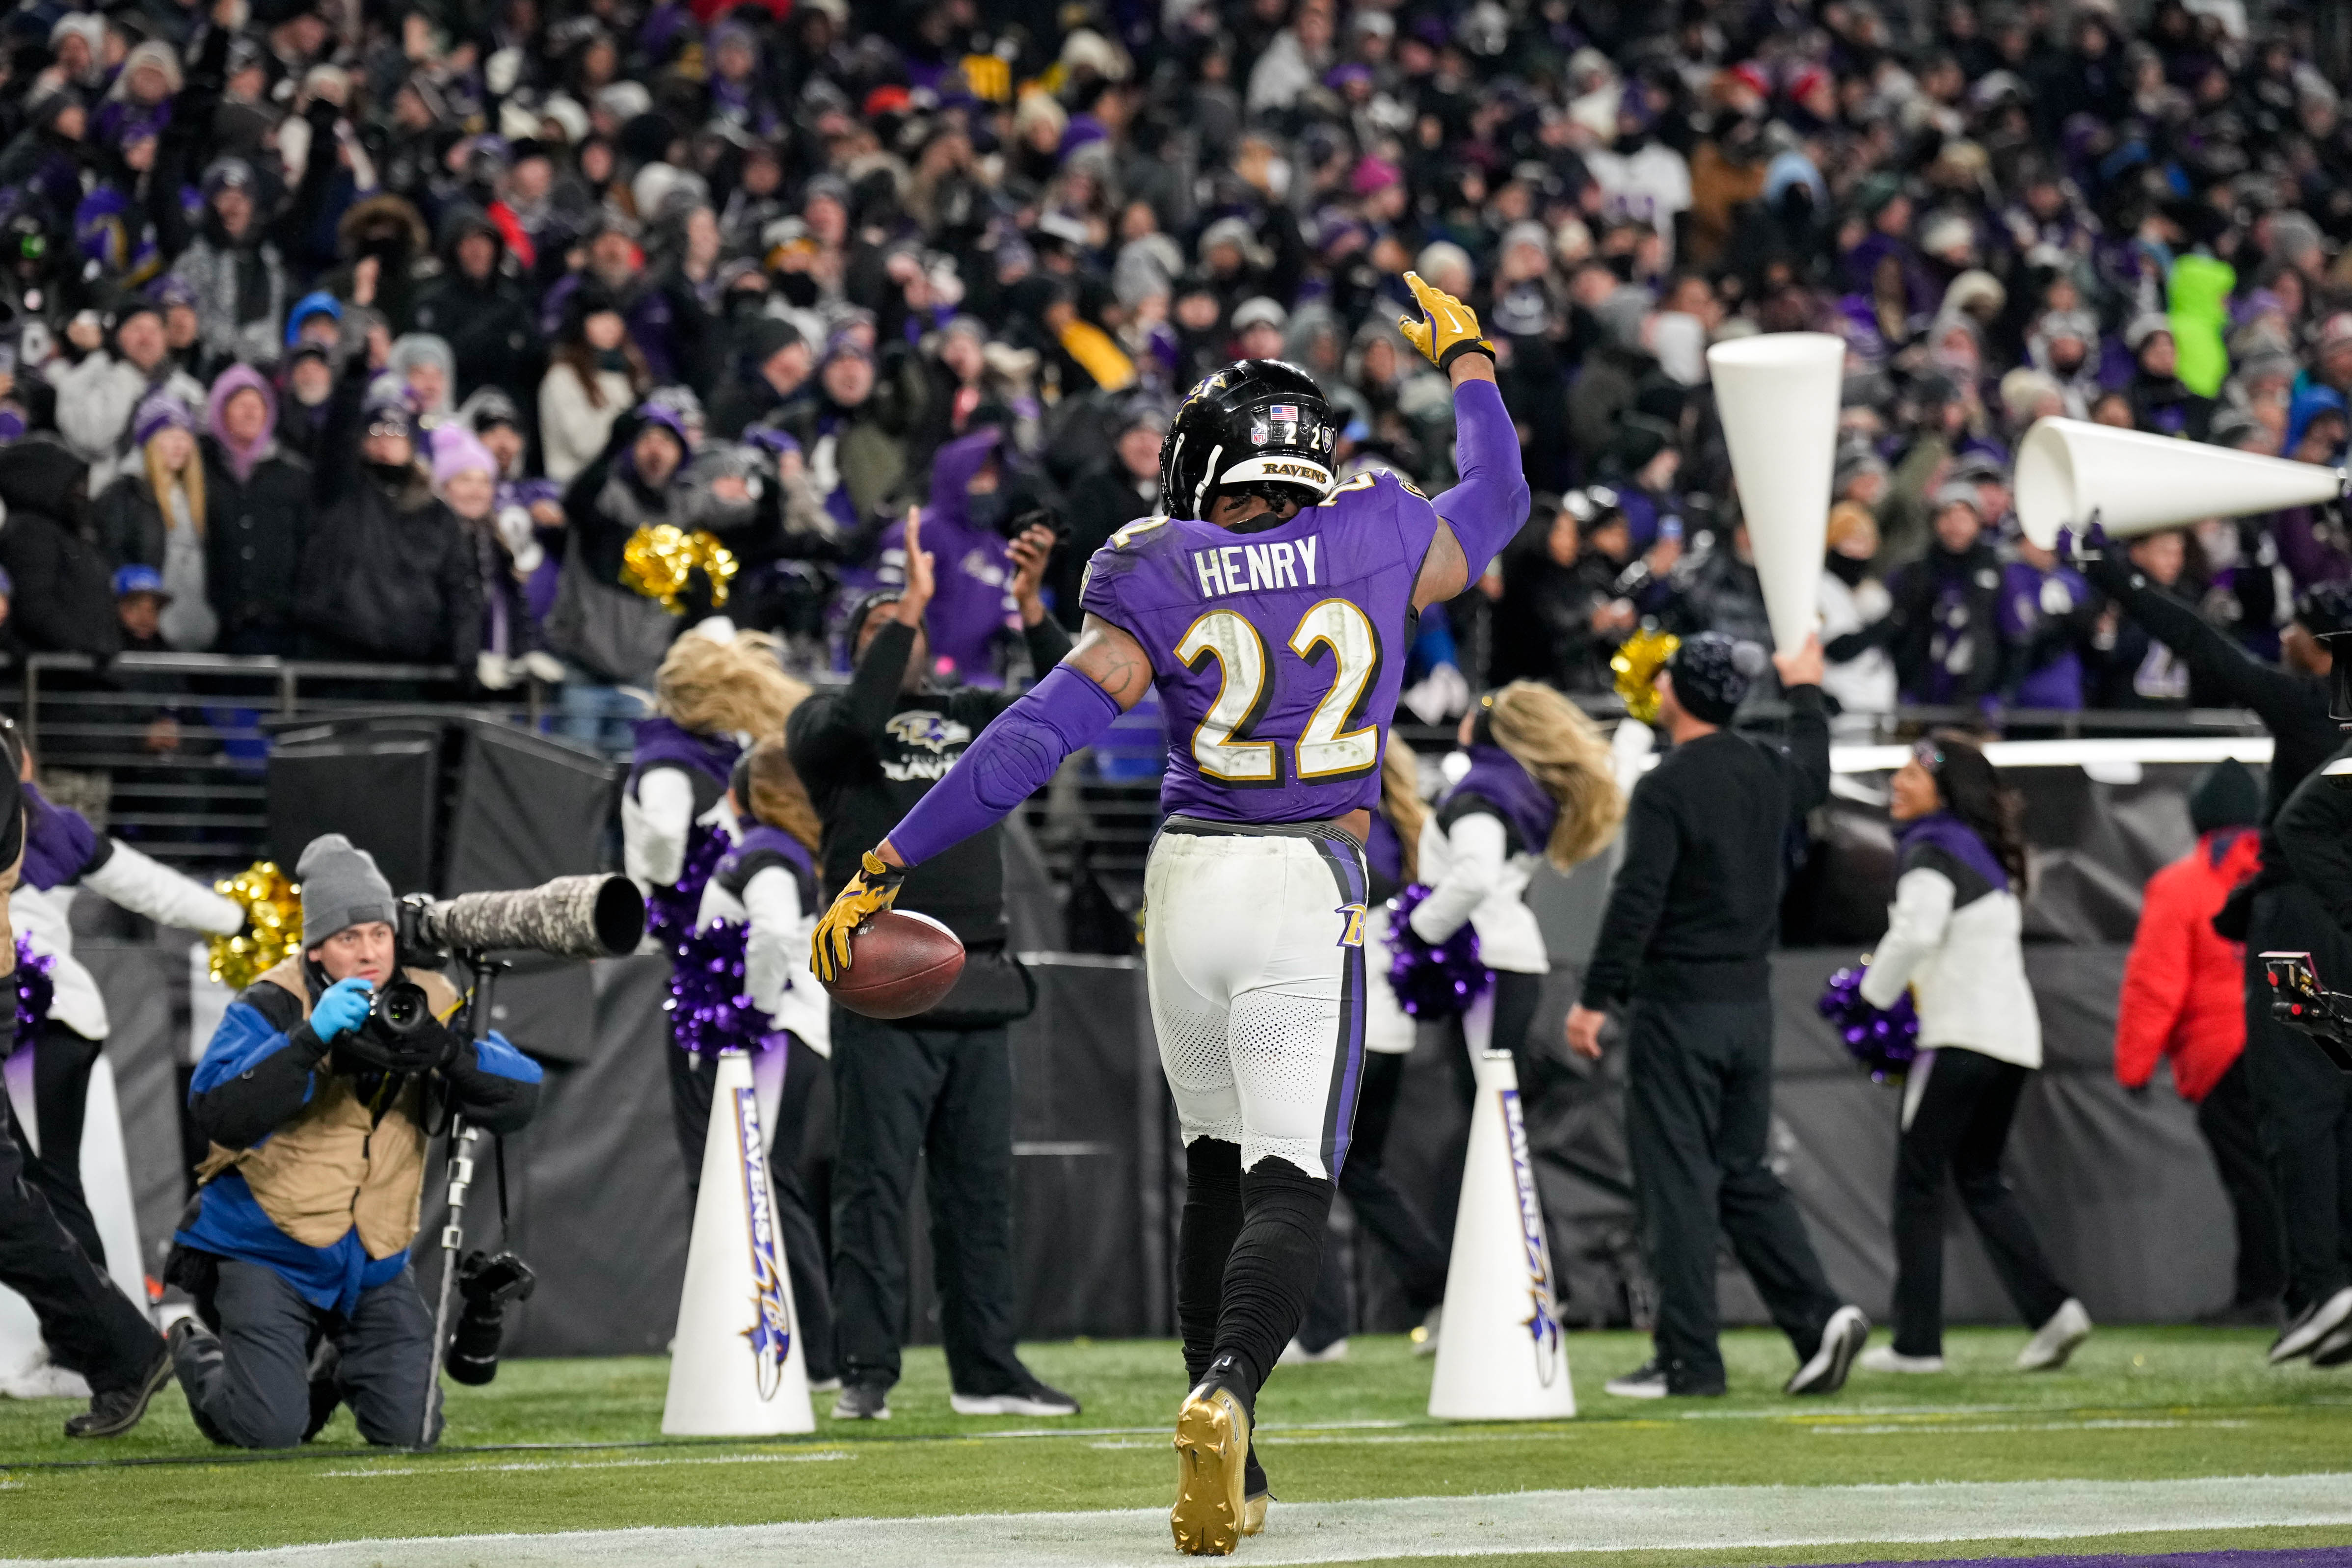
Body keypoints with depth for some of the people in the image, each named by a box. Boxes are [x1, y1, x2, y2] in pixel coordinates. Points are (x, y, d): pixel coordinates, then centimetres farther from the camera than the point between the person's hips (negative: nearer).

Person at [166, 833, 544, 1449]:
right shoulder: (272, 1006, -15)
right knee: (267, 1429, -13)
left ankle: (338, 1369, 31)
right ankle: (194, 1350, 22)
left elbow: (519, 1098, -12)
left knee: (411, 1430, -4)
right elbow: (218, 1112, -30)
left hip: (375, 1259, 4)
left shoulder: (428, 1003, -2)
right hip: (267, 1251, -4)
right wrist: (311, 1038, -39)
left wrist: (445, 1049, -31)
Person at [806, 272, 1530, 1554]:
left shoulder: (1163, 585, 0)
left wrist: (889, 863, -6)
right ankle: (1226, 1389, -34)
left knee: (1216, 1164, 17)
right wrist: (1463, 357, 43)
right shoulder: (1376, 546, 4)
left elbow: (1042, 734, -8)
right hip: (1309, 888, -1)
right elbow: (1497, 504, 26)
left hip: (1187, 874, 1)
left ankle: (1227, 1472, 14)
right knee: (1289, 1181, -5)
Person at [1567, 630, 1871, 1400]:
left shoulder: (1666, 788, -14)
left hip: (1678, 1005, -7)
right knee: (1744, 1174, 14)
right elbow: (1815, 774, 33)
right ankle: (1819, 1316, -1)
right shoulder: (1770, 774, 8)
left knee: (1678, 1180, -3)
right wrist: (1805, 691, 49)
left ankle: (1689, 1358, -2)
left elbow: (1636, 902, -19)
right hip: (1751, 1004, 7)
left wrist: (1594, 1000, -15)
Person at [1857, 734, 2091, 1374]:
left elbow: (1915, 933, -24)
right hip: (2014, 1035, 8)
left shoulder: (1931, 854, -9)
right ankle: (2052, 1309, 2)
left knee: (1917, 1181, 0)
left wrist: (1874, 999, -9)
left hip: (1960, 1034, -8)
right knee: (1980, 1177, 17)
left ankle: (1916, 1341, -1)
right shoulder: (1987, 855, 18)